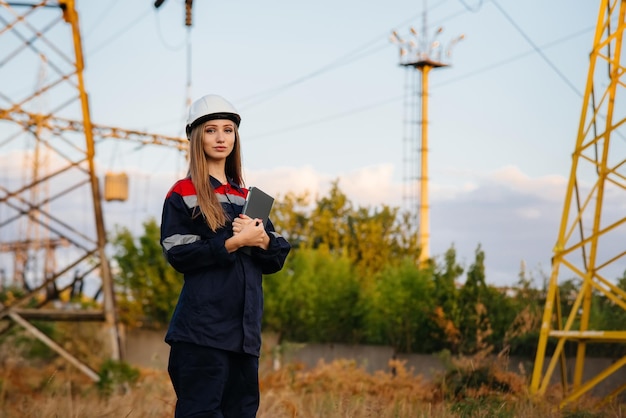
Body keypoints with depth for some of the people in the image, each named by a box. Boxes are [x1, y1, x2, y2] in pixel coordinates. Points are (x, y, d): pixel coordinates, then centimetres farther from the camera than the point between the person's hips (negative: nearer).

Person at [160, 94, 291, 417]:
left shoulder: (247, 197, 18)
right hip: (203, 327, -6)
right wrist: (235, 241, -15)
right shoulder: (183, 194, 3)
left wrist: (261, 240, -9)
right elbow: (178, 255, -9)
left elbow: (277, 259, 13)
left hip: (244, 328, 6)